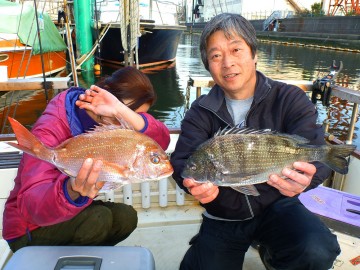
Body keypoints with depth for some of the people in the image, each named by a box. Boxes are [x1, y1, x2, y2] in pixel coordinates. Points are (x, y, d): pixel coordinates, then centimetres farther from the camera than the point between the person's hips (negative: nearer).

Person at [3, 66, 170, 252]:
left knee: (126, 217, -11)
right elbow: (31, 204, -41)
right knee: (98, 217, -27)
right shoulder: (51, 130, -29)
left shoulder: (110, 124, -11)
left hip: (69, 214, 6)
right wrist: (72, 193, -63)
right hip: (29, 230, -6)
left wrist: (123, 113, -40)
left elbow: (162, 142, -25)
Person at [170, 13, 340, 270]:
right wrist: (196, 183, -39)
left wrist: (306, 176, -43)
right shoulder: (201, 112, -5)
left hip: (276, 205, -1)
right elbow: (182, 160, -15)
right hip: (223, 217, 2)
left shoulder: (290, 99, -8)